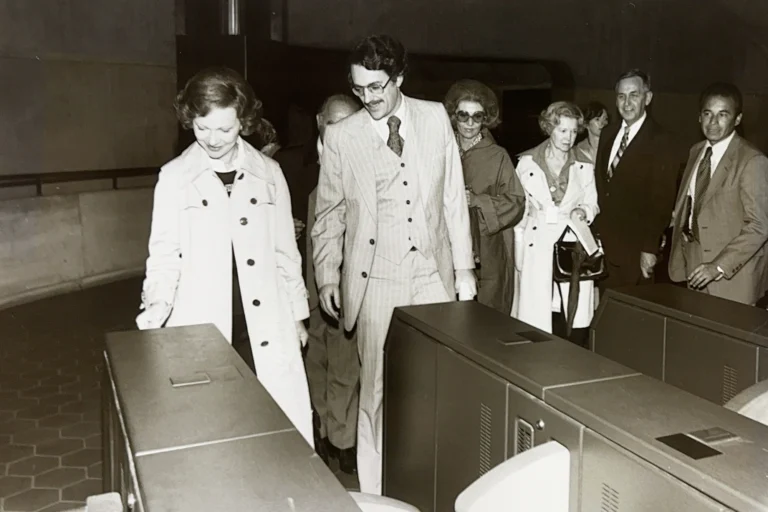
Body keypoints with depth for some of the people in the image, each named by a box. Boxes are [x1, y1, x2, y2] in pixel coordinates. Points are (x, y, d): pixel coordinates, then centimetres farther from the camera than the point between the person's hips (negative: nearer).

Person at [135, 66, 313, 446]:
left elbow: (285, 251, 10)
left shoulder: (268, 173, 5)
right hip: (200, 326, -1)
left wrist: (297, 315, 13)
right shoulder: (174, 177, 1)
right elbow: (164, 254, 2)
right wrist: (156, 307, -16)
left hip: (264, 325, 1)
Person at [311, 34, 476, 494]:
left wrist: (464, 266, 5)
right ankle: (375, 491, 20)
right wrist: (328, 275, 2)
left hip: (433, 272, 2)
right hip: (376, 280, -1)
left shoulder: (435, 117, 2)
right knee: (378, 388, 4)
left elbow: (453, 196, 5)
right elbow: (330, 211, 6)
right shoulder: (341, 135, -2)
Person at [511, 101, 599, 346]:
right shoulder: (527, 162, 2)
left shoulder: (584, 166, 8)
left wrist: (583, 211, -9)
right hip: (538, 250, -1)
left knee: (575, 326, -5)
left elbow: (592, 204, 16)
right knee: (538, 320, -5)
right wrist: (519, 255, 2)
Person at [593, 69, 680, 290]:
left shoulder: (660, 142, -10)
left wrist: (650, 248, -14)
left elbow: (662, 202, -12)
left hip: (634, 247, -5)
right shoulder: (607, 133, 10)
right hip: (602, 241, 6)